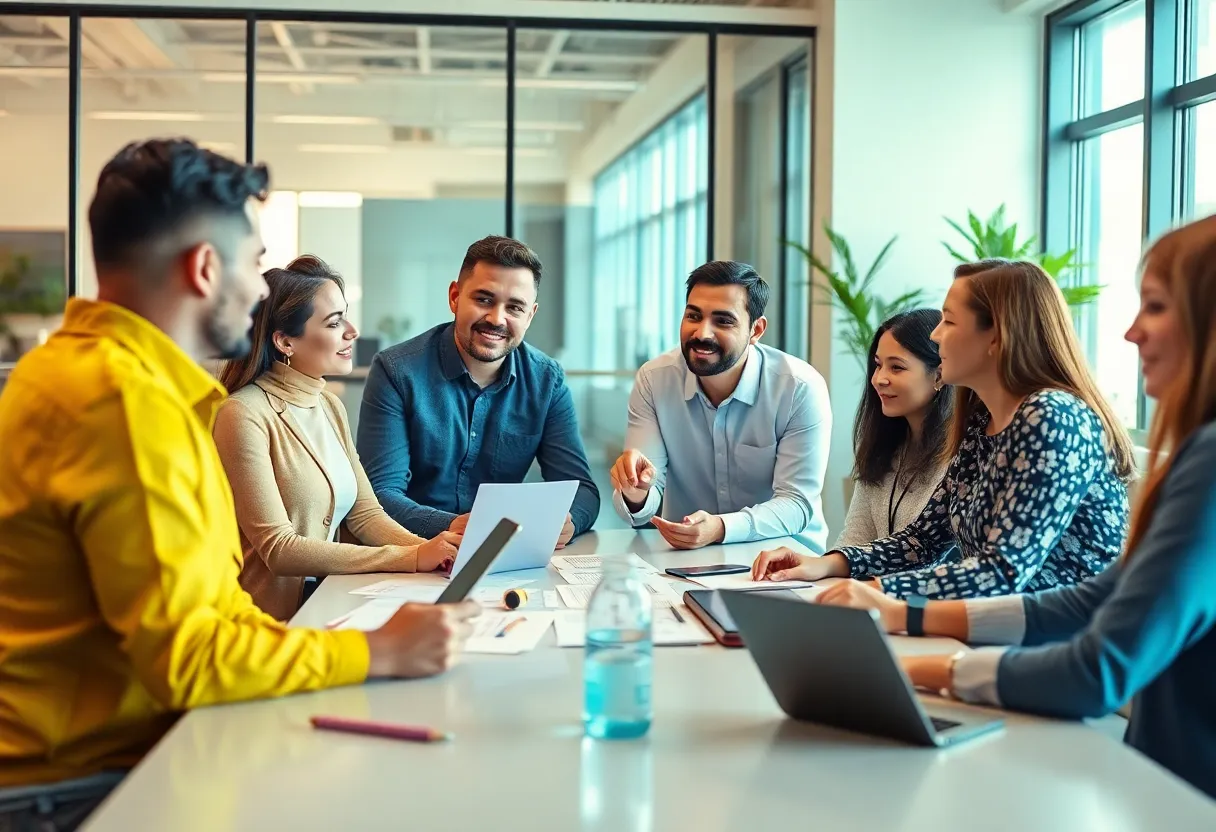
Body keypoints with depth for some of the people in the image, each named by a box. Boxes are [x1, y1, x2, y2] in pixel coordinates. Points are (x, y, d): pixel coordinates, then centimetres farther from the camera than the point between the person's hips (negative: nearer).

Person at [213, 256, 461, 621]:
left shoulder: (331, 406, 12)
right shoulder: (245, 415, -14)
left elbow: (365, 514, 9)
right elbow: (278, 550, -18)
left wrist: (429, 550, -12)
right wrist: (412, 558, -21)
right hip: (274, 620, -7)